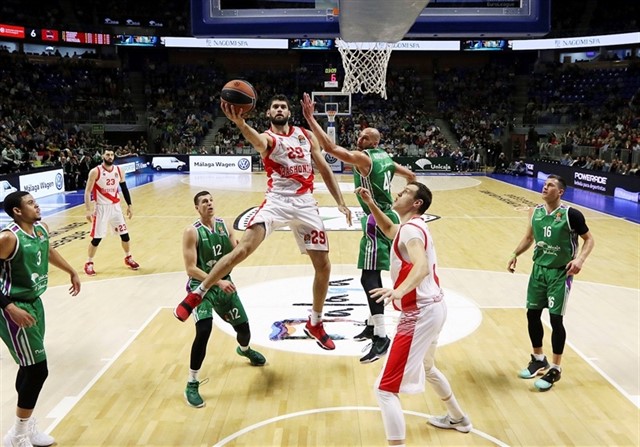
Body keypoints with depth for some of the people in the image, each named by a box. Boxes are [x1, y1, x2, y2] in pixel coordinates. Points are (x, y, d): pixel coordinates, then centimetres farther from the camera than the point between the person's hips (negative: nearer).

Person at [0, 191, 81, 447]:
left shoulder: (42, 229, 2)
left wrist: (72, 272, 32)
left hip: (34, 302, 8)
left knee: (30, 367, 17)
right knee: (37, 369, -7)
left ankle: (26, 426, 32)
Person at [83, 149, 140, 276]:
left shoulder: (118, 170, 2)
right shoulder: (95, 172, -12)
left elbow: (124, 188, 12)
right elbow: (88, 191, -11)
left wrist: (129, 205, 9)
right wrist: (88, 210, -17)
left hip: (116, 207, 5)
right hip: (102, 208, -5)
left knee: (125, 234, 9)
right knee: (97, 238, -4)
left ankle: (128, 258, 29)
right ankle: (89, 263, 12)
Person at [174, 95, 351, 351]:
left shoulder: (307, 136, 12)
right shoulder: (267, 138, -1)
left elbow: (324, 169, 14)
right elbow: (257, 141, -28)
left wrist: (341, 203, 5)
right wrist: (240, 123, -51)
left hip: (305, 204, 4)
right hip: (277, 201, -4)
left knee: (323, 267, 5)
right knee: (242, 249, -22)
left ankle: (315, 323, 25)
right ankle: (197, 294, -5)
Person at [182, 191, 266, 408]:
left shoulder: (224, 225, -1)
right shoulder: (192, 232, -17)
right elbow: (191, 269, -22)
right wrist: (218, 282, -30)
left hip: (224, 283, 6)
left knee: (243, 327, 13)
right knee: (204, 331, -26)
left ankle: (244, 349, 53)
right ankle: (192, 385, -10)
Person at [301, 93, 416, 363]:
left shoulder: (363, 158, -14)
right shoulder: (386, 159, 13)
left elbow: (330, 148, -25)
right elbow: (411, 176, 25)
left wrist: (310, 118, -22)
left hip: (377, 221, -10)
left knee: (369, 277, -13)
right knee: (373, 274, 18)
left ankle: (381, 337, -17)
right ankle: (373, 325, 29)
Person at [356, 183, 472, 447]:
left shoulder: (410, 229, -19)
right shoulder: (412, 226, 11)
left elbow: (422, 266, -37)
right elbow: (389, 230, 32)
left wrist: (398, 291, -54)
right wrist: (370, 203, 18)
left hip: (419, 313, -11)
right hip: (433, 306, 11)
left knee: (385, 389, -10)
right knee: (426, 367, 36)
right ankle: (458, 418, 55)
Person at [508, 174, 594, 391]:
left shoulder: (571, 214, -16)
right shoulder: (535, 212, 1)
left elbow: (589, 239, -7)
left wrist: (580, 259, -23)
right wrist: (515, 255, 6)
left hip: (560, 273, -5)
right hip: (538, 269, 6)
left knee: (556, 319, -2)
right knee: (532, 314, 10)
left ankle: (555, 369, 14)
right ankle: (538, 359, 31)